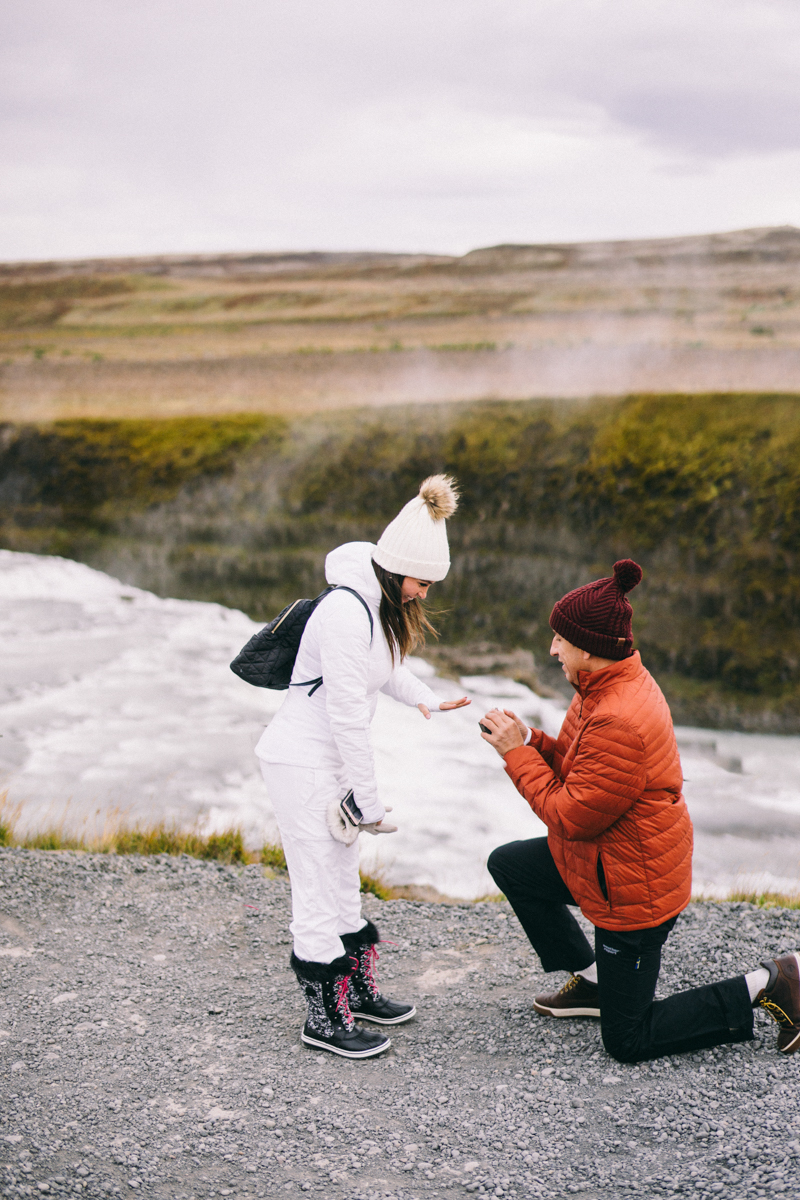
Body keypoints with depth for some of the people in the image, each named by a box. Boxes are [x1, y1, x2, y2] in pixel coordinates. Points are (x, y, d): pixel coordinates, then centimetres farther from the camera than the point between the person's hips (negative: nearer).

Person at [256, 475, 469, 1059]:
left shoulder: (380, 602, 4)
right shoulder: (346, 614, -26)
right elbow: (348, 716, -24)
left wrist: (430, 701, 12)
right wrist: (370, 801, -18)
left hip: (330, 760, 10)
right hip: (303, 763, -10)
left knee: (344, 879, 20)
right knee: (320, 891, -1)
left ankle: (359, 991, 35)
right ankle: (326, 1019, 12)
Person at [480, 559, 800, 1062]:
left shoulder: (620, 722, -33)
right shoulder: (614, 684, 0)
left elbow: (571, 816, -25)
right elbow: (580, 767, 10)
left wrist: (518, 753, -17)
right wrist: (528, 739, -5)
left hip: (632, 887, -10)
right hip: (603, 857, 10)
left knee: (627, 1040, 2)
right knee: (508, 864, 19)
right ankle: (592, 981, 23)